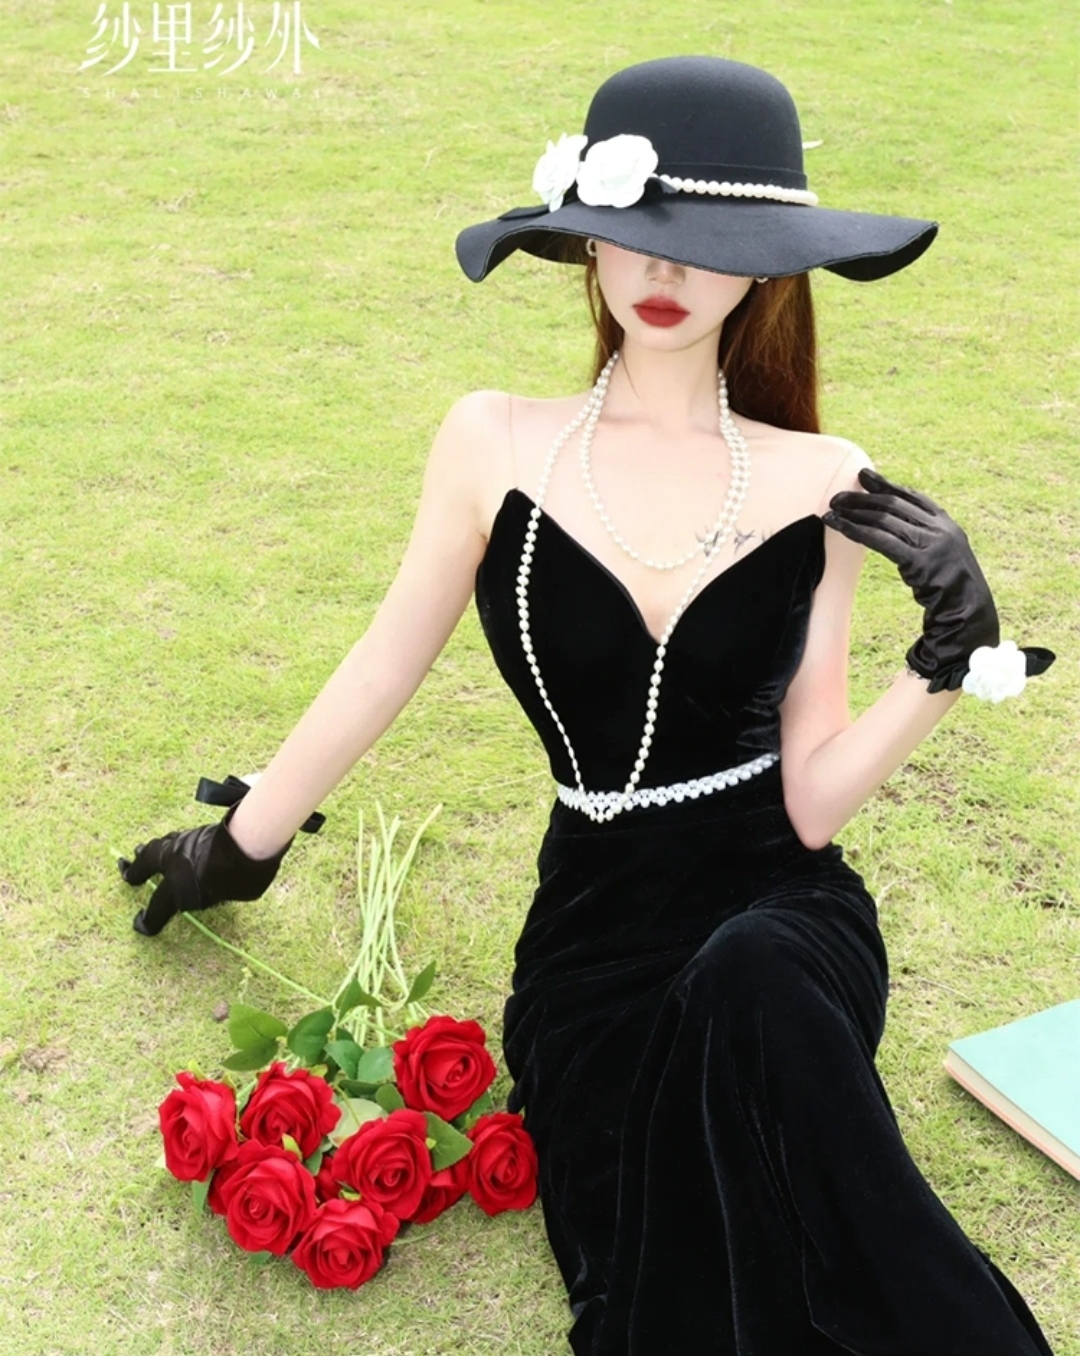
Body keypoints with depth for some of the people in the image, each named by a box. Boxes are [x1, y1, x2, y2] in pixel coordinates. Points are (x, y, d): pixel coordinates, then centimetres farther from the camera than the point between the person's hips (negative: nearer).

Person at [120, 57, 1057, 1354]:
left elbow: (813, 797, -1)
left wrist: (948, 657, -15)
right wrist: (241, 846, 19)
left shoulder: (820, 483, -2)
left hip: (779, 910, 0)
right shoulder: (495, 445, -3)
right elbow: (385, 665, 9)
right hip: (597, 922, 0)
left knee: (752, 995, -37)